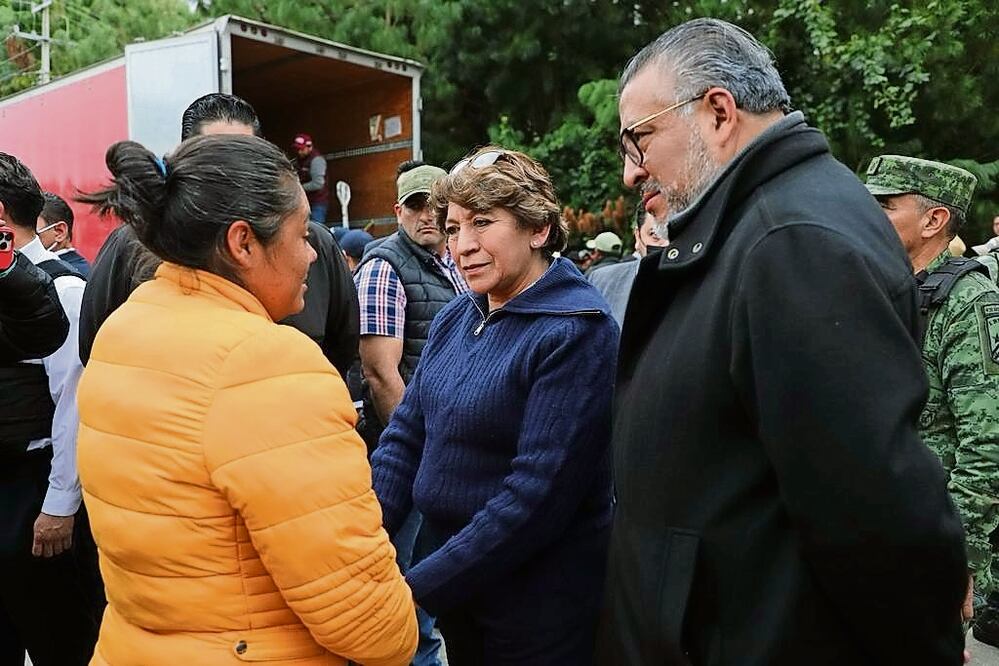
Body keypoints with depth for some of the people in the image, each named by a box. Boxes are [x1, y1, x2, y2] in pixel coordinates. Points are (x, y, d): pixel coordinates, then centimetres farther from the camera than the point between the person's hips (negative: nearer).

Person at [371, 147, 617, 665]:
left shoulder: (575, 332, -19)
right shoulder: (455, 318, 2)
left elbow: (539, 492, -24)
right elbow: (405, 437, 2)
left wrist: (416, 588, -22)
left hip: (541, 610, -6)